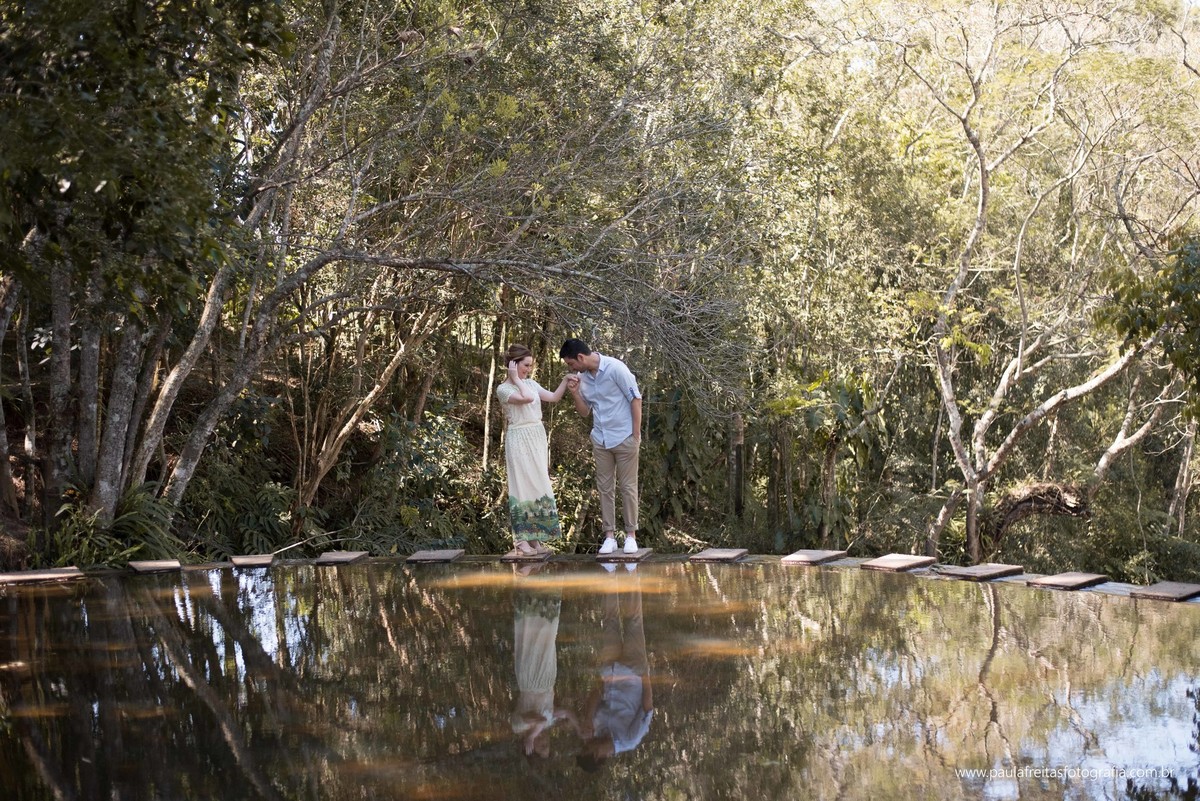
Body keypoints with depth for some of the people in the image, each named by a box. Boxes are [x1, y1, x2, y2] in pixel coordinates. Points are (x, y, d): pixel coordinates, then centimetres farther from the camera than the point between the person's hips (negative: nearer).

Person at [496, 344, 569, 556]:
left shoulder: (531, 383, 11)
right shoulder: (503, 389, -9)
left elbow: (554, 398, 8)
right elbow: (526, 398, -25)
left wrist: (566, 379, -2)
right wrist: (516, 378, -14)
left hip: (538, 438, 7)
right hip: (519, 441, -7)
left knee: (539, 486, 6)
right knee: (523, 485, -6)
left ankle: (535, 538, 11)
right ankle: (521, 540, -3)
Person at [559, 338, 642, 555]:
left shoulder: (615, 368, -16)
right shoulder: (583, 377, 4)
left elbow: (636, 399, -12)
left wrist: (636, 434, -12)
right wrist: (575, 393, -7)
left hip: (624, 438, -6)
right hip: (600, 439, 6)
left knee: (627, 487, 1)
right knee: (604, 488, 5)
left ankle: (631, 535, 8)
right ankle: (609, 536, 9)